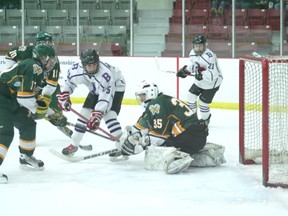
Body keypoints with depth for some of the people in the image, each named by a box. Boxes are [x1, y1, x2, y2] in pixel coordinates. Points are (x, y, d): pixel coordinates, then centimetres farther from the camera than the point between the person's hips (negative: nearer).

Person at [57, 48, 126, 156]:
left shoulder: (105, 74, -42)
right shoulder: (76, 69, -26)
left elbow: (105, 98, -41)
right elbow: (68, 82, -3)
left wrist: (97, 116, -46)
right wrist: (63, 97, -9)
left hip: (115, 87, -6)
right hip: (96, 89, 6)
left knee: (109, 114, -25)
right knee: (84, 112, 1)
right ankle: (74, 145, 14)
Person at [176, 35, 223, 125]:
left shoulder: (209, 56, -33)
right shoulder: (192, 53, -7)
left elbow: (213, 75, -37)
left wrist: (202, 74, -50)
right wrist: (186, 69, -5)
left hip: (212, 82, -8)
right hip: (200, 80, 8)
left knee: (203, 102, -4)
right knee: (191, 96, 5)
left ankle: (205, 120, 23)